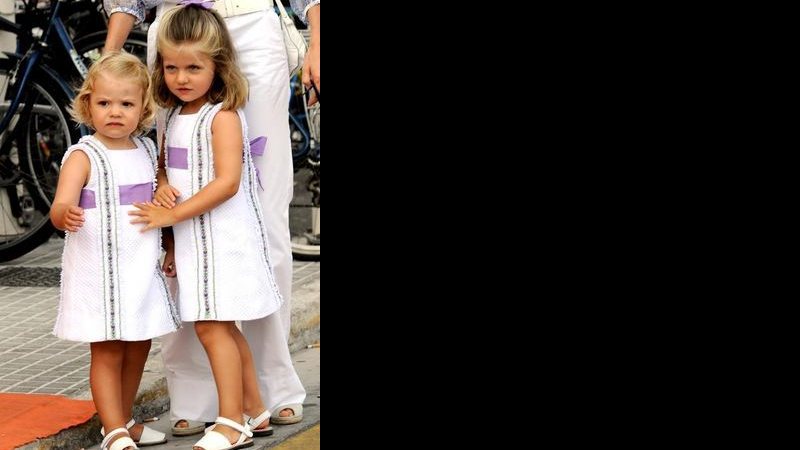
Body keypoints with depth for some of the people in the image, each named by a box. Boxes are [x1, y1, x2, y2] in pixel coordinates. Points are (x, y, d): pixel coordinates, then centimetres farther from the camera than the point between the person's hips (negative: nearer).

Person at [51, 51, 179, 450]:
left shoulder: (147, 150, 9)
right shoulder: (84, 156, -10)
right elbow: (60, 208, -22)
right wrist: (66, 216, -42)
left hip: (142, 270, 6)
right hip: (99, 271, -6)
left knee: (137, 349, 15)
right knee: (107, 353, -4)